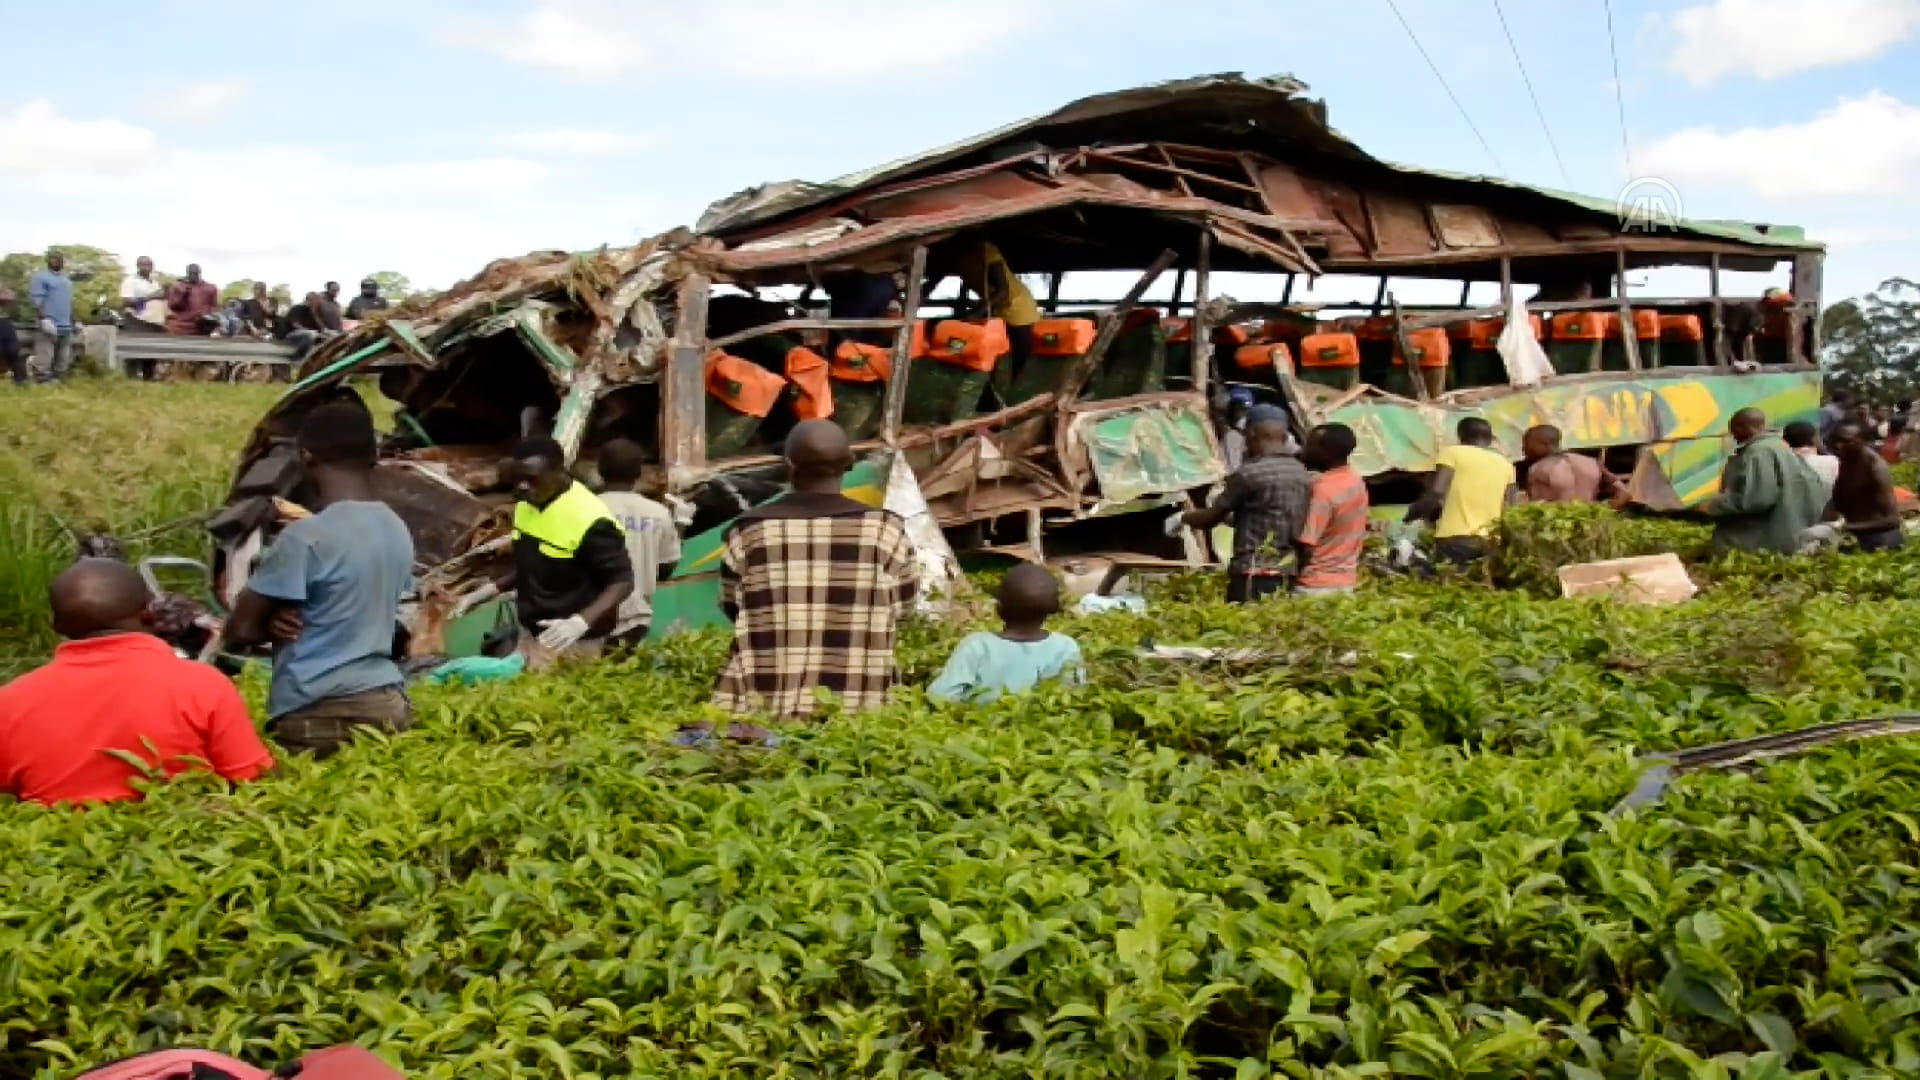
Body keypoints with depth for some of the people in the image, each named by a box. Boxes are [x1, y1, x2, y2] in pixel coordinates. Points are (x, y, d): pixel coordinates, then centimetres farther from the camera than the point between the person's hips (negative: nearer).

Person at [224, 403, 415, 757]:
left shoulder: (305, 537, -14)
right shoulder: (398, 531, 8)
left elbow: (241, 628, -7)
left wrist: (276, 623, 11)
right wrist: (296, 621, 1)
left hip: (318, 716, -7)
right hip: (388, 704, 7)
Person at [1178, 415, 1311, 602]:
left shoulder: (1250, 473, -10)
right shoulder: (1303, 474, 11)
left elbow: (1211, 517, -1)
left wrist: (1182, 518, 18)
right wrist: (1232, 516, 32)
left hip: (1254, 576, -7)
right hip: (1290, 576, 7)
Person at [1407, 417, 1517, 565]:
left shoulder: (1453, 452, 5)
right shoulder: (1506, 464, 19)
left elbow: (1437, 493, -8)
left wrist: (1414, 511, 8)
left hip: (1456, 538, -5)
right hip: (1493, 541, 5)